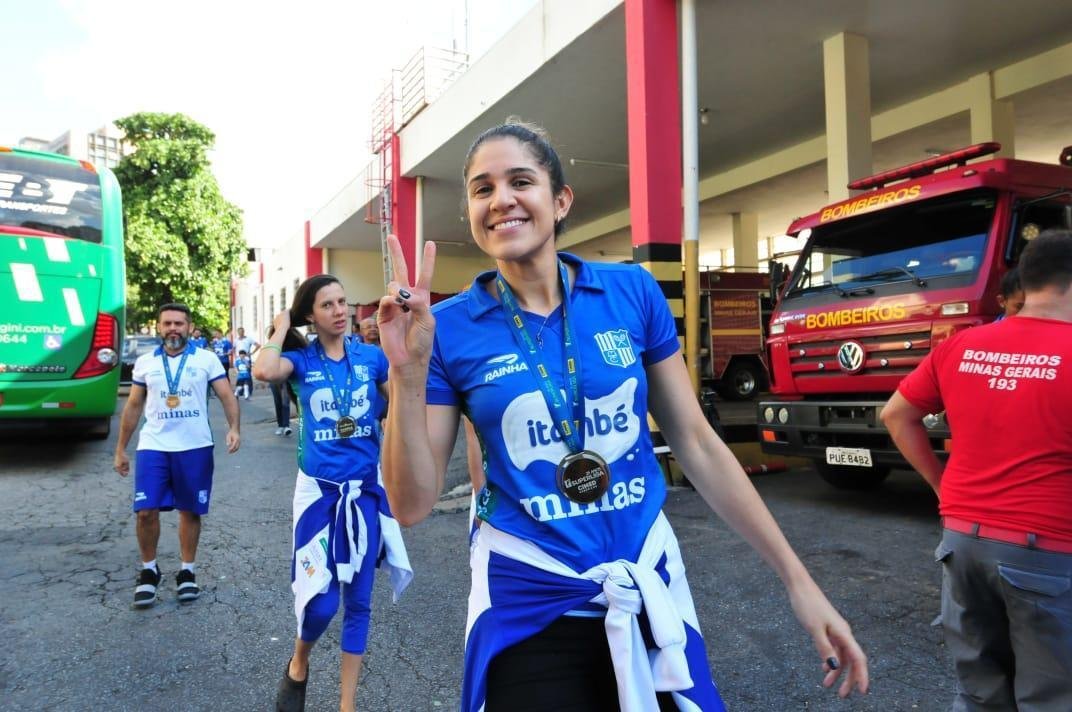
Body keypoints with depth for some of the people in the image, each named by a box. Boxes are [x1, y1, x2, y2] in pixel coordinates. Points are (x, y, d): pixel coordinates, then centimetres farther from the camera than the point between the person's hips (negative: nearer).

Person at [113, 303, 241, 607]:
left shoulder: (206, 359, 0)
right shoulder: (145, 362, 8)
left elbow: (227, 396, -4)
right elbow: (133, 406, 14)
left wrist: (233, 428, -22)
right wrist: (120, 449, 13)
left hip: (195, 448, -1)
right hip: (153, 447, 2)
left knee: (190, 511, 8)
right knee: (146, 511, -5)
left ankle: (187, 571, 23)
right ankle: (148, 571, 16)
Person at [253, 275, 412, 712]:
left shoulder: (371, 356, 0)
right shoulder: (301, 360, -4)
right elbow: (264, 371, -27)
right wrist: (281, 327, -13)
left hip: (366, 489, 2)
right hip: (319, 490, -2)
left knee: (358, 601, 9)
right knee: (321, 602, -5)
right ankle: (298, 666, 30)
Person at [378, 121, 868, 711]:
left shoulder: (633, 291, -5)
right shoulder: (449, 329, -8)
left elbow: (696, 444, 1)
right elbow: (412, 505, -7)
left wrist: (797, 580, 1)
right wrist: (407, 373, -21)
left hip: (648, 588, 3)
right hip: (527, 606, -2)